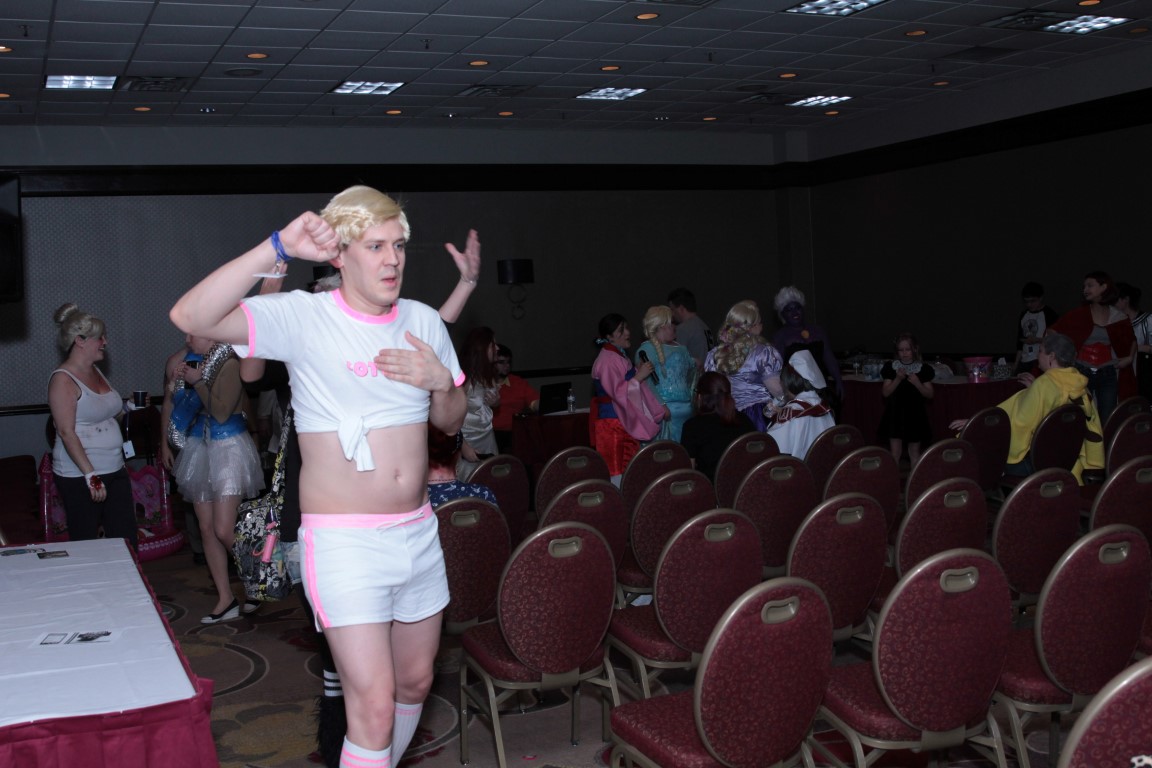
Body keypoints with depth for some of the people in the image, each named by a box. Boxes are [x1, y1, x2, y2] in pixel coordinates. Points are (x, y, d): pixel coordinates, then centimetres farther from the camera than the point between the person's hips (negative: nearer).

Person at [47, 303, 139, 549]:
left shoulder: (96, 371, 12)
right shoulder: (62, 379, -11)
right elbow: (67, 433, -17)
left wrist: (126, 407, 6)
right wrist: (91, 476, -21)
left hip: (115, 471, 7)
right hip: (79, 477, -7)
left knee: (126, 542, 3)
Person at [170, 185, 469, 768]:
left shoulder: (423, 321, 7)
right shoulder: (304, 317, -10)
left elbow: (451, 422, 16)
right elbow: (191, 317, -24)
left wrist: (441, 381, -7)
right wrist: (278, 248, -28)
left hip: (418, 533, 6)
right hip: (342, 541, -6)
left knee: (415, 682, 19)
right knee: (374, 704, -10)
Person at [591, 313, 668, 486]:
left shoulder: (621, 357, 15)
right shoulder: (606, 361, -15)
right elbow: (617, 392, -22)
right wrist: (638, 376, -19)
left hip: (629, 423, 10)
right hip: (613, 425, -10)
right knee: (616, 472, -7)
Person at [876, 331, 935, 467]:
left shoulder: (923, 369, -2)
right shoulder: (891, 367, -1)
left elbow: (930, 394, -2)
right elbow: (886, 392, -5)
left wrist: (917, 383, -19)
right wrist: (897, 379, -18)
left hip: (915, 415, 0)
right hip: (895, 413, 0)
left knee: (914, 453, 9)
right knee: (895, 452, -1)